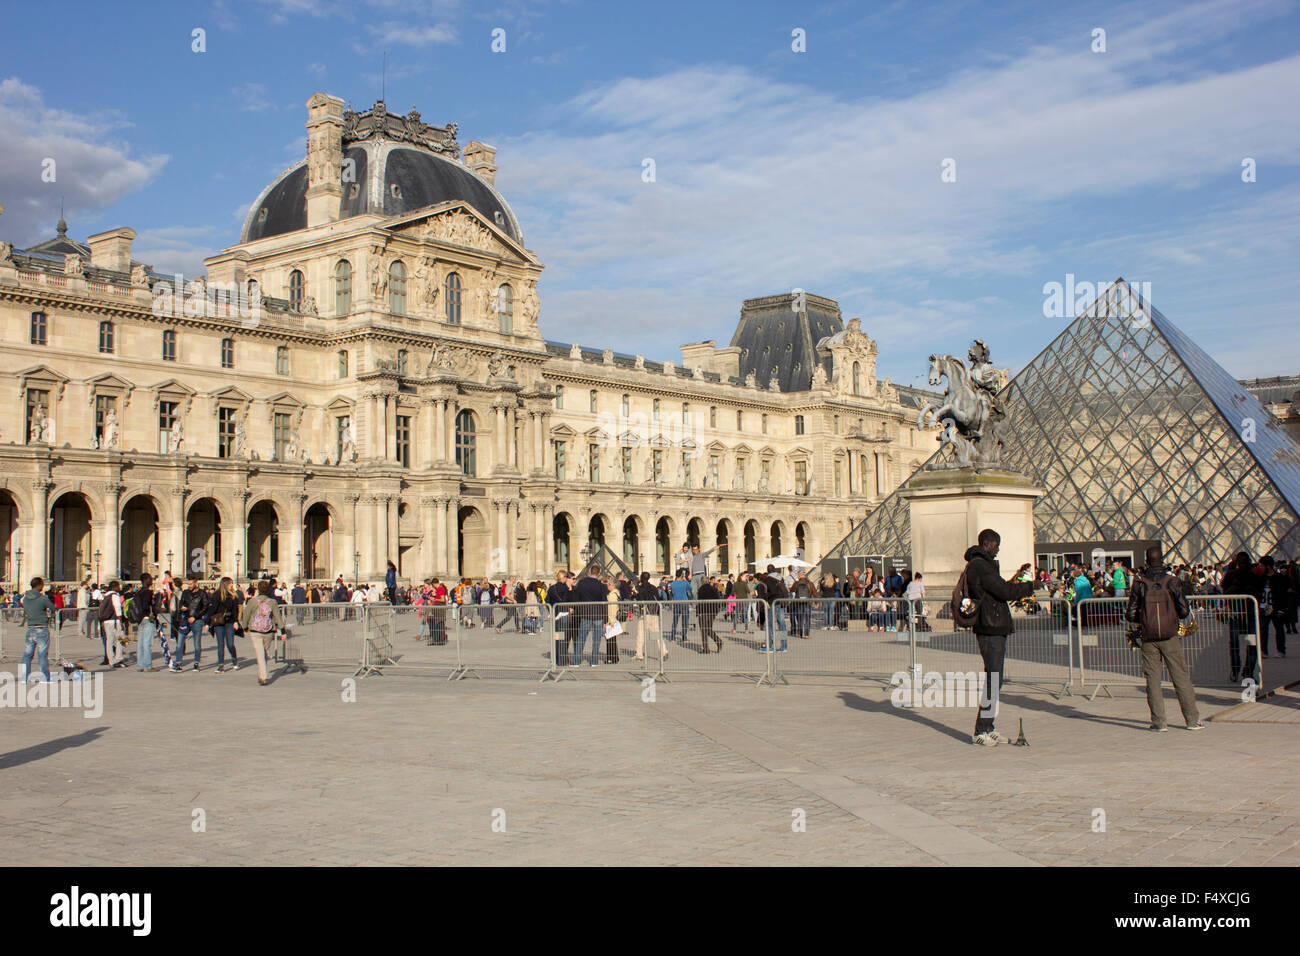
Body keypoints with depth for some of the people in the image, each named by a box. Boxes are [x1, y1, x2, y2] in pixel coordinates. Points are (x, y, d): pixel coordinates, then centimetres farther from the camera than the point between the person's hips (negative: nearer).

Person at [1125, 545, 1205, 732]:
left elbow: (1131, 615, 0)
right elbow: (1184, 611, -5)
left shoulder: (1139, 582, -2)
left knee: (1152, 678, 6)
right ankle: (1192, 719, 9)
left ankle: (1159, 721, 3)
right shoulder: (1173, 580, -5)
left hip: (1149, 638, 1)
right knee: (1181, 677, 6)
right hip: (1170, 637, 0)